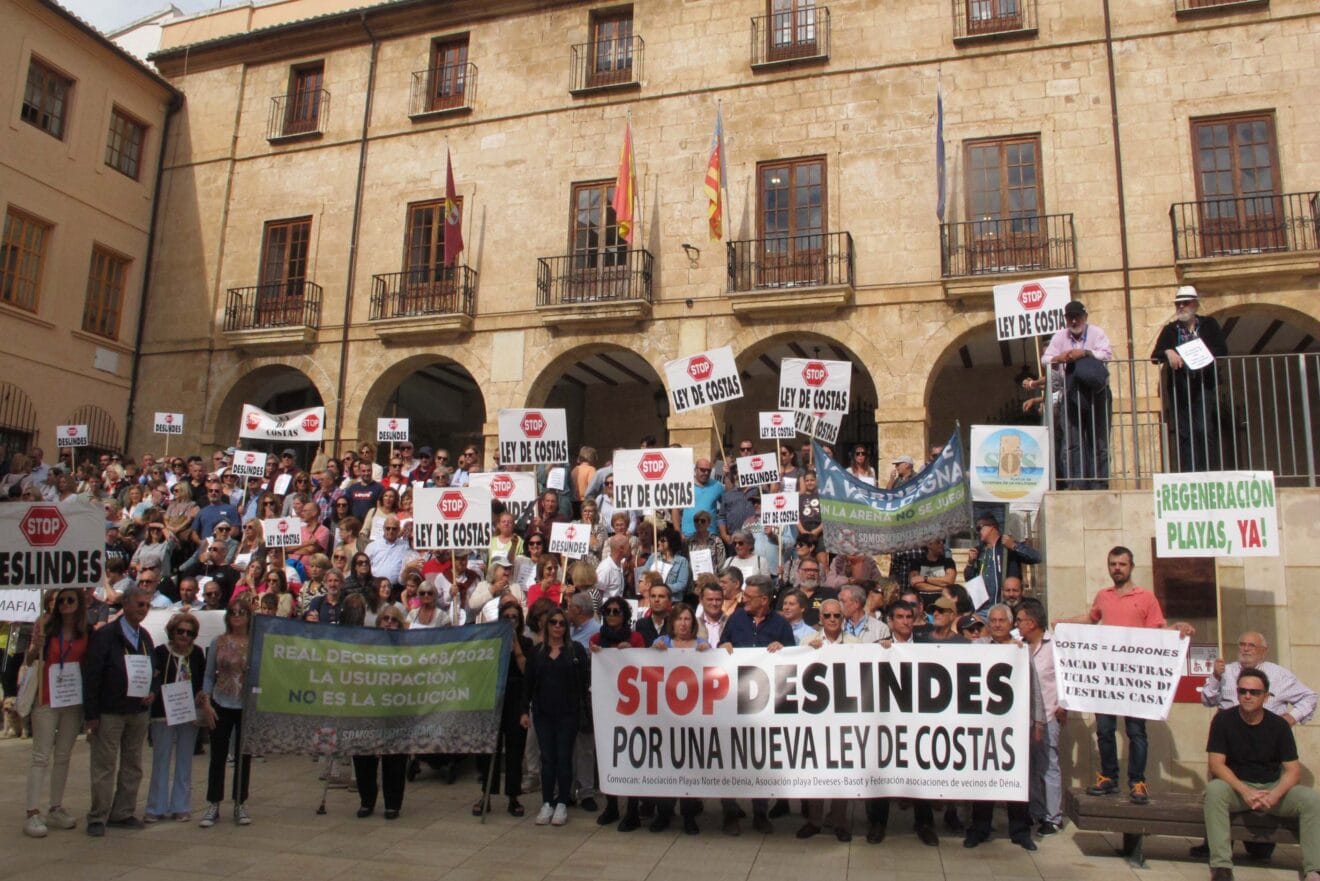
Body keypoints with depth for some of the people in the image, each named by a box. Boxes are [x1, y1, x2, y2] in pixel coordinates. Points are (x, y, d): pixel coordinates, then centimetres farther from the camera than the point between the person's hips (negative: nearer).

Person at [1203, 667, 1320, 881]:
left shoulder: (1279, 725, 0)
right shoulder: (1224, 720, -6)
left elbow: (1293, 770, -4)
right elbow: (1215, 764, -11)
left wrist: (1275, 795, -23)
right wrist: (1245, 791, -26)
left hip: (1273, 787, 2)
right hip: (1236, 786, -2)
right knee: (1214, 790, -34)